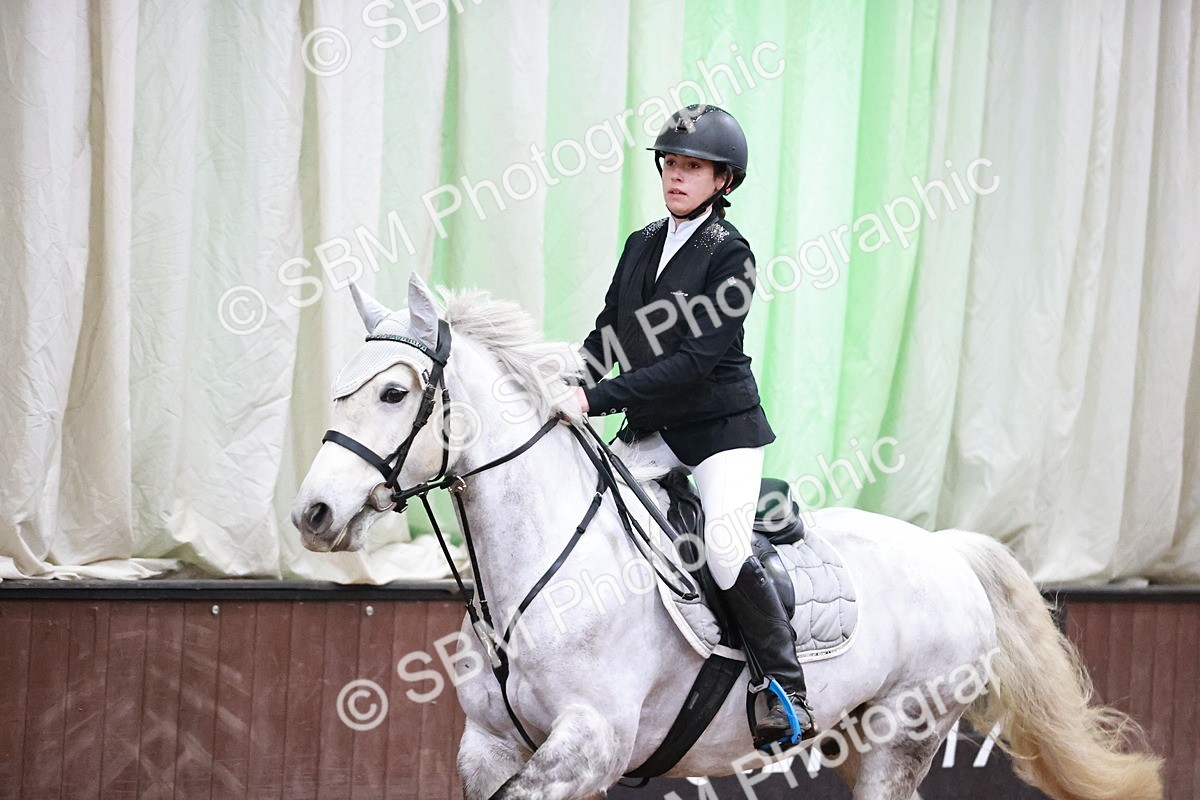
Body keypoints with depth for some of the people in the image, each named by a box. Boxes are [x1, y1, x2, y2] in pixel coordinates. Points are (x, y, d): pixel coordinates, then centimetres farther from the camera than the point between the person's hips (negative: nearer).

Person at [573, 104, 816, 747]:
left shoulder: (729, 255, -11)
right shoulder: (641, 246, 10)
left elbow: (694, 361, -20)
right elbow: (605, 338, 13)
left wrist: (598, 399, -24)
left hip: (720, 427, -7)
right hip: (650, 429, 7)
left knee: (725, 551, -24)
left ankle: (789, 692, -13)